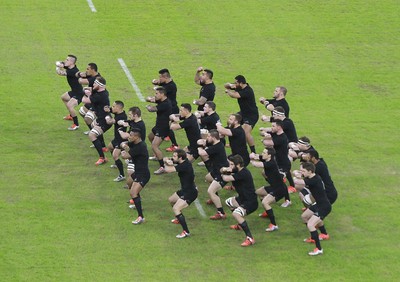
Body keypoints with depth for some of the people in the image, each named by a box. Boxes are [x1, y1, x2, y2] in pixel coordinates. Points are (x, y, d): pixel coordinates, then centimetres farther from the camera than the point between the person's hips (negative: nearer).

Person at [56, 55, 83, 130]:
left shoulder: (73, 71, -32)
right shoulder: (68, 67, -3)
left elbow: (59, 73, -30)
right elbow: (57, 63, 5)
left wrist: (57, 68, -10)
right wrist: (59, 64, -17)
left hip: (79, 93, -11)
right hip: (74, 91, 11)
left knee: (69, 105, -29)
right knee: (63, 97, 32)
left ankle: (76, 124, -16)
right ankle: (71, 115, 46)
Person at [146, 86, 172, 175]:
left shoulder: (165, 104, -28)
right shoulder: (161, 101, 3)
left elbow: (152, 109, -32)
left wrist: (148, 107, -8)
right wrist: (150, 99, -19)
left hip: (163, 128, -11)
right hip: (159, 125, 11)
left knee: (154, 146, -20)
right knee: (150, 137, 35)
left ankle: (162, 167, -19)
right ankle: (157, 156, 52)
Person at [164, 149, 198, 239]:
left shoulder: (185, 165, -30)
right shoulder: (180, 161, -1)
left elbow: (168, 170, -33)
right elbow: (165, 159, 7)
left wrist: (167, 165, -8)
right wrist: (167, 161, -19)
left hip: (190, 193, -11)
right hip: (185, 190, 11)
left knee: (176, 208, -22)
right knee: (171, 200, 30)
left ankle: (186, 232, -20)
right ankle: (179, 219, 51)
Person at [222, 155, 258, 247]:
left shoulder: (243, 173, -26)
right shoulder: (237, 170, 4)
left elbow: (226, 179, -29)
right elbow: (222, 170, 13)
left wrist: (223, 175, -5)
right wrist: (225, 169, -12)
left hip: (251, 202, -11)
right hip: (243, 199, 11)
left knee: (236, 213, -33)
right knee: (228, 202, 31)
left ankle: (250, 238, -33)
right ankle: (240, 225, 42)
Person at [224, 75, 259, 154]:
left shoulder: (247, 91, -28)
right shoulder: (239, 87, 0)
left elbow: (235, 95, -38)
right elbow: (226, 86, 12)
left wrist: (228, 91, -17)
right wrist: (230, 85, -12)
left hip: (252, 115, -10)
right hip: (243, 113, 10)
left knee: (246, 132, -26)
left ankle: (253, 152, -20)